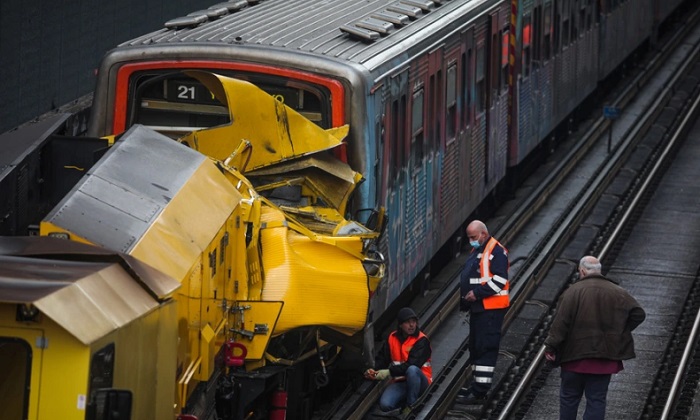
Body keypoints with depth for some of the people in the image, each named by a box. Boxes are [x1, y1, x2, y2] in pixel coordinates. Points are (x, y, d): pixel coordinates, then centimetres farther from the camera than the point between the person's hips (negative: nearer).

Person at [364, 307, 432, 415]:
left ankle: (411, 405, -21)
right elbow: (381, 359, 9)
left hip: (418, 382, -4)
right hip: (400, 381, 4)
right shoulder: (392, 338, 7)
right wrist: (372, 371, -13)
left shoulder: (422, 340, -11)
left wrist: (389, 372, -26)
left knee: (412, 370, -39)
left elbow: (412, 365, -21)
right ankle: (403, 404, 10)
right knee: (385, 405, -25)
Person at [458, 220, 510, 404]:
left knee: (485, 349, -11)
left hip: (491, 308, -10)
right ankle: (476, 386, 21)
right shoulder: (476, 251, 20)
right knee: (476, 347, 14)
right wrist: (466, 297, 14)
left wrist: (477, 293, -21)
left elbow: (500, 280, -20)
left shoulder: (496, 251, -12)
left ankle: (479, 392, -13)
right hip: (477, 307, 10)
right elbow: (468, 277, 28)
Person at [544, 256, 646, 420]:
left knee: (569, 397, 11)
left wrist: (551, 346, -11)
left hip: (575, 357, -2)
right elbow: (638, 314, 1)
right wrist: (620, 332, 9)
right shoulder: (618, 293, 4)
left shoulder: (573, 292, -8)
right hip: (604, 359, 2)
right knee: (596, 400, 5)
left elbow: (560, 322, -14)